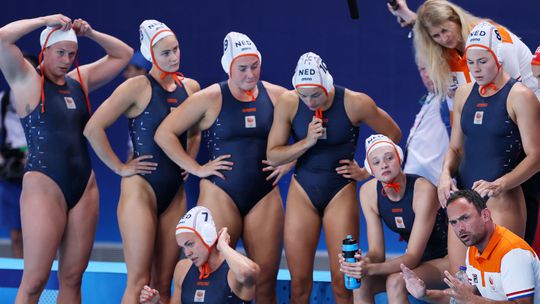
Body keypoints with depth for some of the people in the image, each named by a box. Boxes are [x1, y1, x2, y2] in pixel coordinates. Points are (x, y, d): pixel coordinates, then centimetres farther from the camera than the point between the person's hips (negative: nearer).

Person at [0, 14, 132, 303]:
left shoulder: (79, 80, 13)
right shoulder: (27, 80, -2)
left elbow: (123, 54, 22)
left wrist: (90, 33, 8)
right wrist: (45, 20, -9)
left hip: (84, 187, 6)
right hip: (43, 185, -6)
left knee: (72, 278, 6)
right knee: (35, 280, -9)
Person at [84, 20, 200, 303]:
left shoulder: (190, 87, 8)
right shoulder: (138, 87, -10)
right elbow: (93, 128, -14)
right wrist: (120, 168, -11)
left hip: (175, 192, 6)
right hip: (141, 187, -6)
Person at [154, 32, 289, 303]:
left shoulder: (276, 96, 5)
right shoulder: (210, 99, -3)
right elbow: (164, 133, -4)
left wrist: (289, 161, 5)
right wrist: (197, 169, -7)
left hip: (265, 196, 3)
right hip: (221, 195, -3)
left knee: (266, 281, 1)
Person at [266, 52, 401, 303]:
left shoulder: (356, 103, -13)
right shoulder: (288, 103, -9)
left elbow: (393, 134, 3)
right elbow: (272, 156, -6)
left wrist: (368, 171, 1)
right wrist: (307, 142, -20)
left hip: (341, 191, -2)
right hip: (303, 191, 2)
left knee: (342, 281, -6)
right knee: (299, 281, 0)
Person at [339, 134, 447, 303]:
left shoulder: (423, 190, -25)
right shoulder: (369, 192, -8)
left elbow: (413, 257, -28)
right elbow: (377, 251, -7)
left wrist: (370, 269, -42)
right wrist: (364, 261, -33)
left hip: (447, 259, -6)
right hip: (417, 261, 6)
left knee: (395, 282, -31)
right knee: (361, 284, -17)